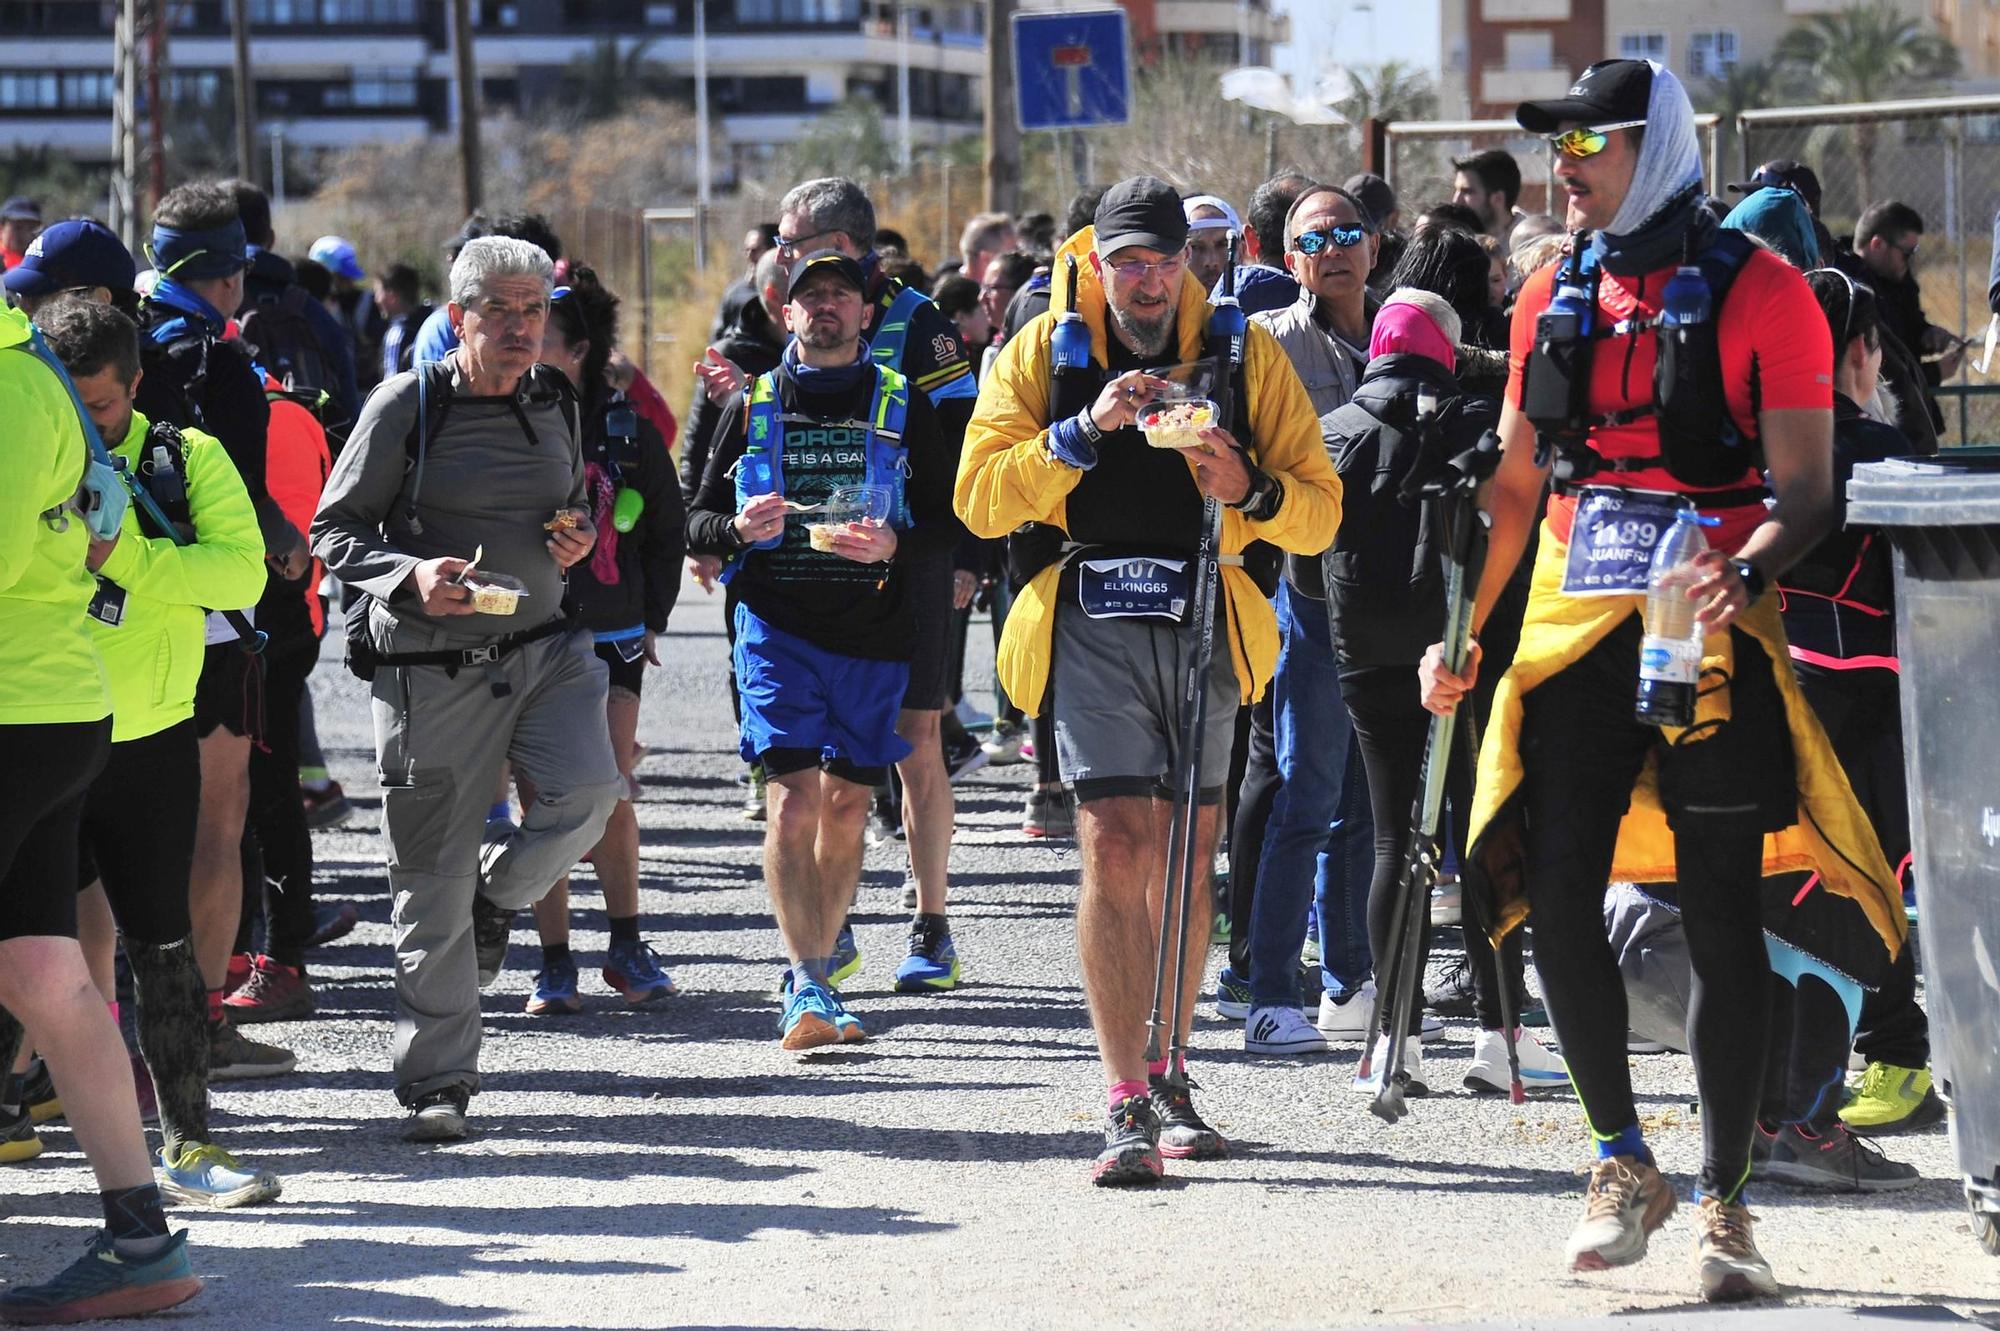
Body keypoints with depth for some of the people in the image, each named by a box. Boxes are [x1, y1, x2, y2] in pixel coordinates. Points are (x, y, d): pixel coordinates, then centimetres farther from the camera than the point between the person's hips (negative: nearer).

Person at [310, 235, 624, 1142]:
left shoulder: (555, 403, 10)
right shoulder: (406, 406, -5)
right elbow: (335, 531, -3)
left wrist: (579, 537, 3)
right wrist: (411, 576, -21)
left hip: (543, 647, 4)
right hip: (431, 665, -4)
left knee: (587, 794, -22)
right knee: (431, 880, -1)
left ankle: (497, 896, 12)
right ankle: (435, 1083, 10)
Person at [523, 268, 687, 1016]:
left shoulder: (626, 429, 2)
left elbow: (668, 531, 12)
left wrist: (653, 619, 8)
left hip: (609, 641, 0)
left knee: (609, 798, -7)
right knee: (542, 807, -1)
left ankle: (626, 946, 13)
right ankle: (554, 962, 7)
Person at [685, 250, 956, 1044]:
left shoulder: (903, 405, 8)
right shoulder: (755, 406, 10)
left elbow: (949, 516, 6)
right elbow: (699, 520, 12)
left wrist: (894, 541, -15)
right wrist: (740, 528, -11)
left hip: (874, 630, 1)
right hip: (777, 625, -1)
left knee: (845, 806, 5)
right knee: (793, 799, -14)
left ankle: (812, 983, 19)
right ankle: (809, 987, -19)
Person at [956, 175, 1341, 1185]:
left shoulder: (1246, 355, 3)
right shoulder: (1044, 352, 1)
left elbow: (1319, 512, 4)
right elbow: (979, 497, -6)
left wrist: (1249, 489, -18)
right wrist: (1083, 433, -19)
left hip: (1206, 620, 2)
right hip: (1093, 621, -2)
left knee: (1183, 862, 10)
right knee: (1117, 847, -13)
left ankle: (1165, 1076, 26)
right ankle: (1127, 1106, -14)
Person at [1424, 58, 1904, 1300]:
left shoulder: (1760, 291, -4)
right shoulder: (1554, 297, 11)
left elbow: (1807, 493, -8)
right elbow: (1515, 486, 18)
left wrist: (1743, 571, -27)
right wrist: (1461, 630, 11)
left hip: (1713, 631, -4)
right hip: (1577, 628, 4)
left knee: (1720, 910, 0)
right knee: (1558, 897, -3)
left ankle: (1726, 1201, 7)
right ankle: (1625, 1164, 13)